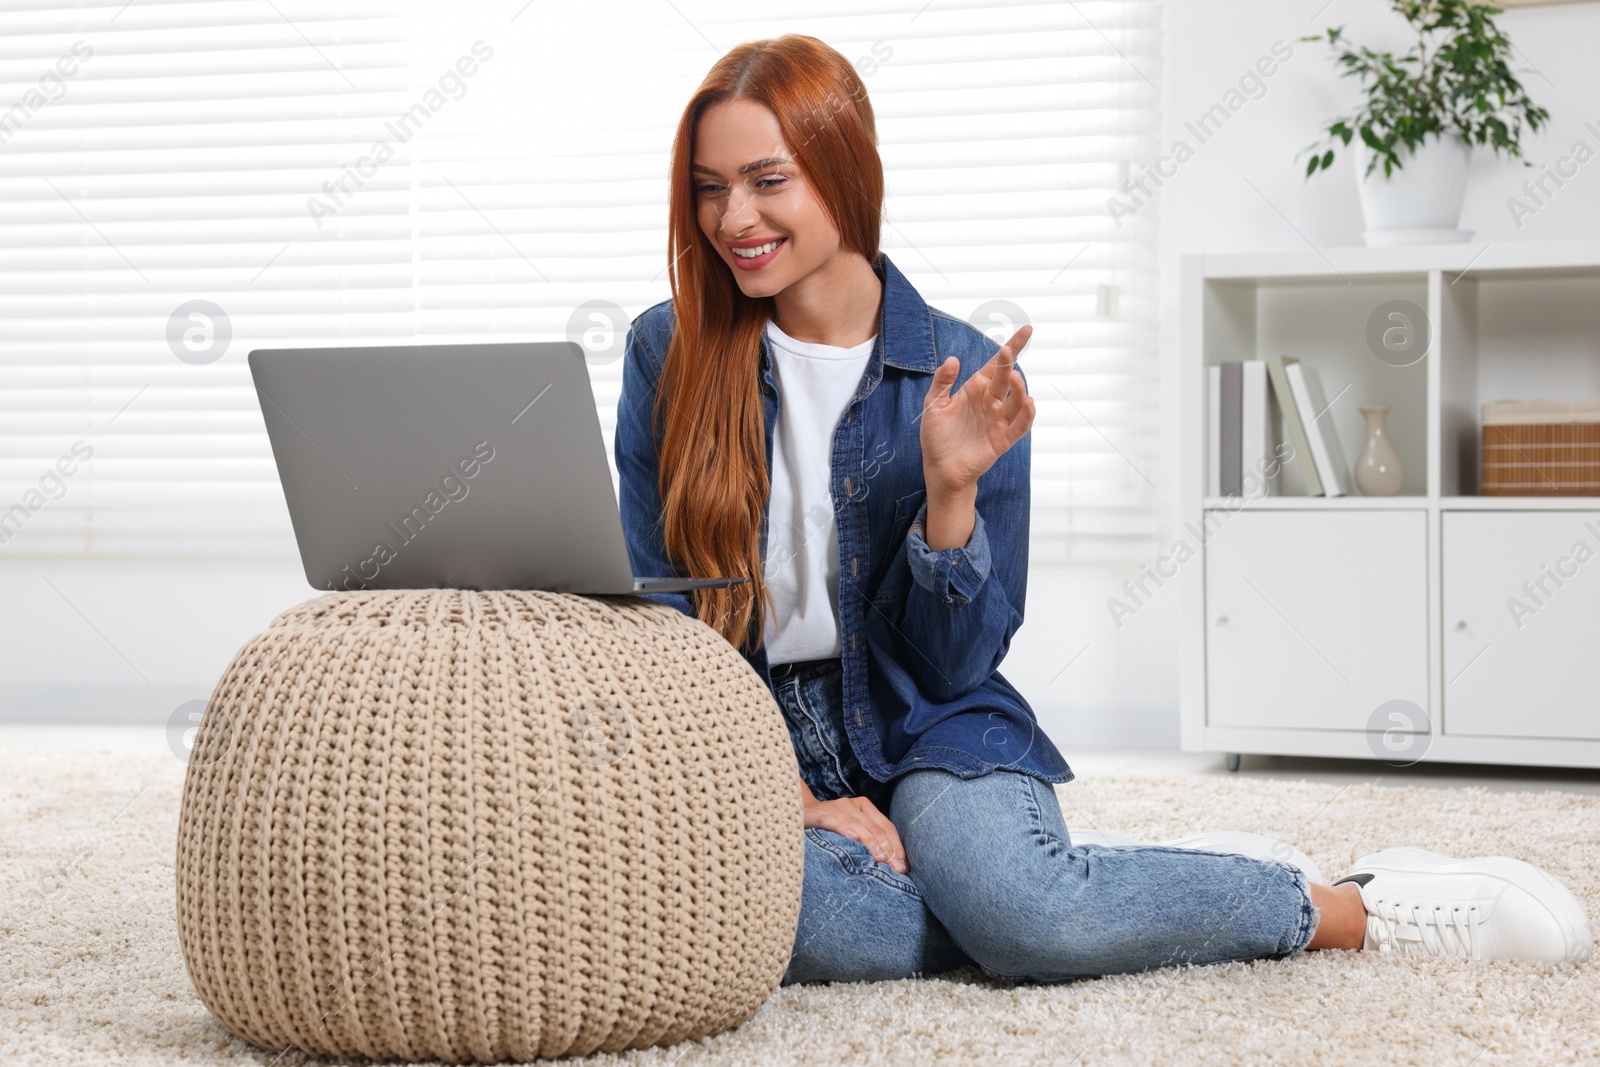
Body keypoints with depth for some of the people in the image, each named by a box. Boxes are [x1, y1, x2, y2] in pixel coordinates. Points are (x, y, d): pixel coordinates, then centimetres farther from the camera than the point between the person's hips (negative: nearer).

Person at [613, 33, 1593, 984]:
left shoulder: (963, 372, -2)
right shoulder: (667, 356, 0)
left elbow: (957, 663, -2)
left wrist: (950, 491, -19)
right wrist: (782, 791, -10)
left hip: (926, 731, -1)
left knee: (1021, 914, -35)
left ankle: (1356, 906, -11)